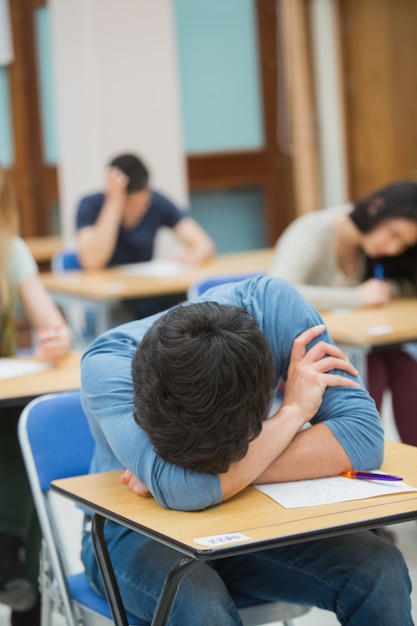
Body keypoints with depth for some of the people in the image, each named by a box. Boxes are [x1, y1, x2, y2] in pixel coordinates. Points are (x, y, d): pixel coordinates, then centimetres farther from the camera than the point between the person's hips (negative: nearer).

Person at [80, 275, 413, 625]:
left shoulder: (274, 304, -23)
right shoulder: (107, 365, -30)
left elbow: (364, 438, -27)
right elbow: (183, 490, -45)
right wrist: (294, 411, -32)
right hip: (138, 532, -3)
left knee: (379, 569, -23)